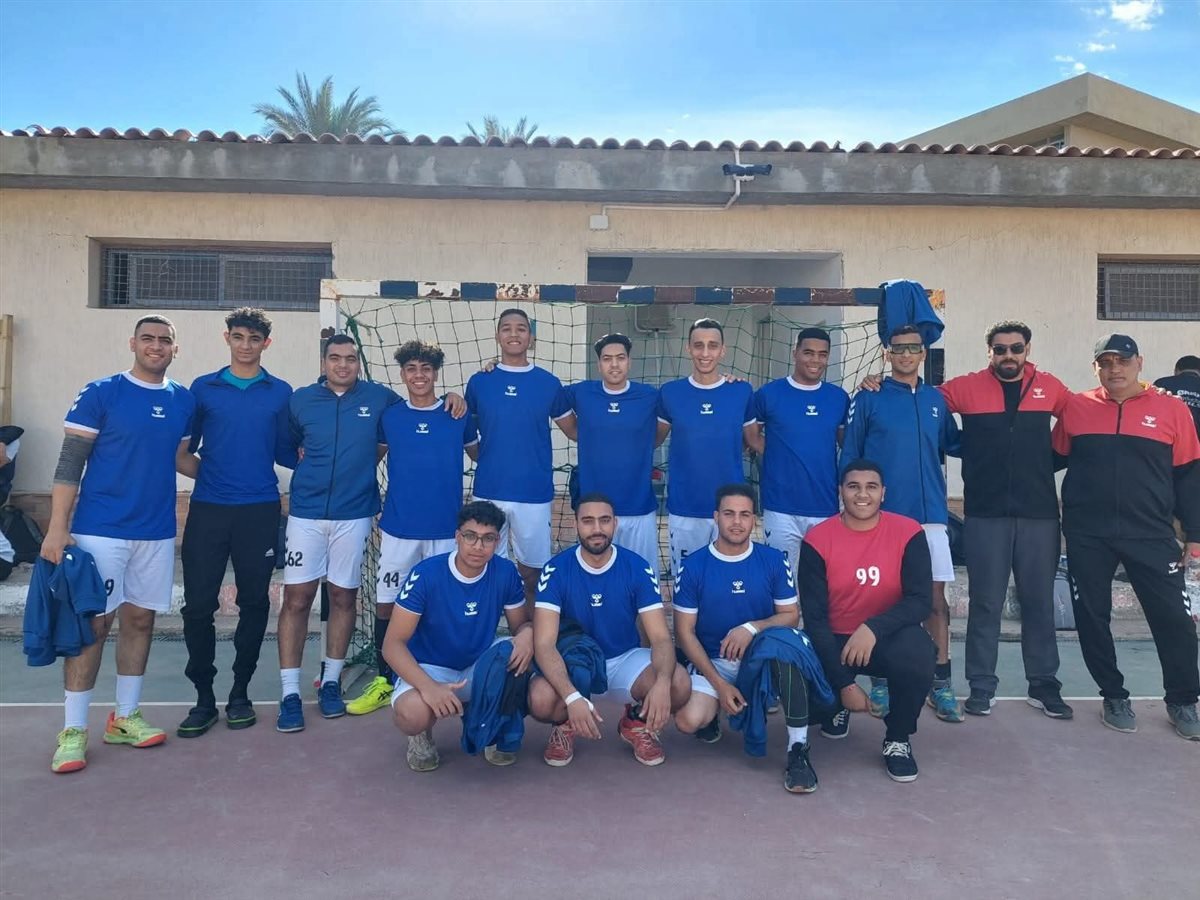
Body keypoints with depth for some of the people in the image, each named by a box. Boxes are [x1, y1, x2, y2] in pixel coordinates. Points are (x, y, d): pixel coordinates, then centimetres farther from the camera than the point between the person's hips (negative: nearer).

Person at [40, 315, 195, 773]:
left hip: (158, 533, 4)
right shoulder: (99, 394, -4)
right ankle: (73, 730, 9)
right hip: (100, 530, -4)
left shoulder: (184, 400, 8)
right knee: (93, 623, -2)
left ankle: (125, 717, 23)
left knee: (140, 620, 10)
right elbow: (69, 464, -6)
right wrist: (57, 528, -12)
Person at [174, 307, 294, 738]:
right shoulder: (202, 388, 8)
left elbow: (287, 453, 8)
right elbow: (182, 451, 10)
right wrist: (206, 472, -4)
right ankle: (204, 697, 14)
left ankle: (240, 694, 20)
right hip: (207, 509, 0)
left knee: (254, 604, 6)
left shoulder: (281, 393, 7)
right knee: (198, 605, 0)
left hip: (260, 511, 0)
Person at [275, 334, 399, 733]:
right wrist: (309, 464, 6)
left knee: (343, 597, 8)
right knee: (296, 599, -3)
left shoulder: (379, 398, 1)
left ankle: (331, 681, 24)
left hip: (354, 515, 0)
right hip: (306, 513, 0)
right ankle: (290, 693, 5)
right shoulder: (300, 400, 5)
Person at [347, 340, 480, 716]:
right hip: (398, 528, 1)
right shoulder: (389, 416, 3)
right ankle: (384, 681, 19)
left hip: (446, 529, -1)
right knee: (386, 603, 5)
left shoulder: (459, 415, 1)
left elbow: (479, 454, 13)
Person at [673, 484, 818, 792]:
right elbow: (685, 633, -5)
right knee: (688, 721, -26)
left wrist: (752, 627, -23)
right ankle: (713, 711, 14)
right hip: (712, 661, 0)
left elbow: (791, 616, -1)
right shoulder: (694, 566, -7)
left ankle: (798, 748, -25)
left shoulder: (773, 560, -4)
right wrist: (719, 685, -13)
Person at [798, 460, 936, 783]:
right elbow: (814, 617, -13)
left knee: (916, 657, -35)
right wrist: (844, 684, -19)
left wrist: (873, 628, -33)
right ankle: (837, 706, 20)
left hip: (888, 637, 0)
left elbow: (921, 601, -14)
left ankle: (898, 739, -3)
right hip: (833, 641, 1)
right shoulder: (817, 540, -12)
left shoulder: (908, 533, -10)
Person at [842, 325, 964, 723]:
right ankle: (880, 682, 17)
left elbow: (953, 444, 15)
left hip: (930, 514, 3)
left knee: (936, 598, 4)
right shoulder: (868, 398, 1)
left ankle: (940, 684, 15)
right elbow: (849, 457, 2)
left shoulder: (936, 399, 10)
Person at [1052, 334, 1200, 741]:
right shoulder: (1075, 407, 2)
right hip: (1087, 535, 1)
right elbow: (1053, 458, 12)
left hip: (1151, 535, 0)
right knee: (1092, 617, 8)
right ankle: (1114, 696, 26)